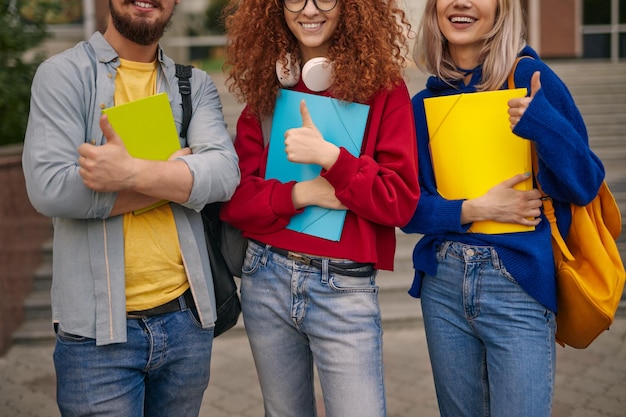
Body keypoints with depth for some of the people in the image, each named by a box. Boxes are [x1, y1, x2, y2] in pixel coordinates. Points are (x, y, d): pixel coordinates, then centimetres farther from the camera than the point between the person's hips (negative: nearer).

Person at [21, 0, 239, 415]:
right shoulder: (64, 74, -3)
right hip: (99, 328, -3)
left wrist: (133, 172, -25)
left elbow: (225, 173, -10)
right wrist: (175, 174, -11)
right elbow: (49, 187, -17)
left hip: (187, 319, 4)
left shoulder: (196, 85, 8)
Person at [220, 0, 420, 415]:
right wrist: (299, 194, -16)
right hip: (266, 279, 4)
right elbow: (235, 199, 1)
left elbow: (400, 201, -9)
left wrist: (330, 156, -20)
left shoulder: (383, 88, -4)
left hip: (344, 287, -3)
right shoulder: (266, 89, 5)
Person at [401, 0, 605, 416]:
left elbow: (585, 185, -6)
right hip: (443, 284, 4)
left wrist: (541, 122, -23)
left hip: (519, 285, -3)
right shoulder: (424, 103, 5)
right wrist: (473, 210, -14)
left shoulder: (529, 76, -5)